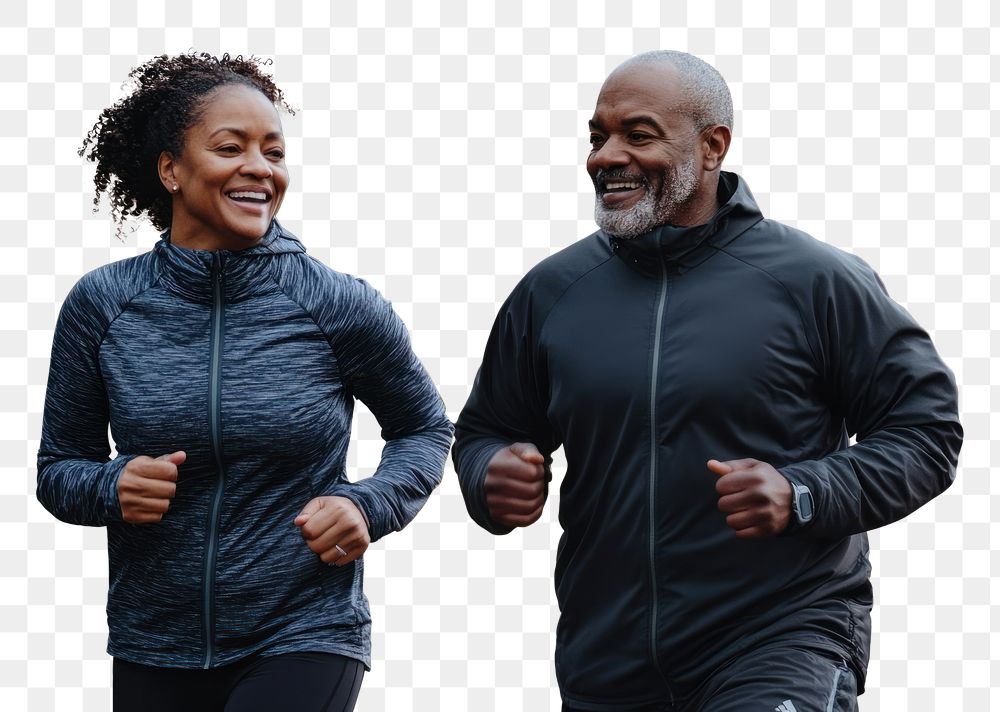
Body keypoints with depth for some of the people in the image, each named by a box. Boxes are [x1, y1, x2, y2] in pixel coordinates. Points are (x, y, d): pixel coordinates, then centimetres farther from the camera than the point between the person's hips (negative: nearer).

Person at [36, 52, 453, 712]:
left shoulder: (340, 306, -7)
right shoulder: (101, 305, -3)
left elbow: (426, 428, 9)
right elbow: (59, 465, 7)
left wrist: (369, 505, -9)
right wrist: (112, 488, -14)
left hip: (306, 638, -2)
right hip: (153, 652, 3)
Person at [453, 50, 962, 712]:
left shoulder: (816, 281, -4)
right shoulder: (551, 291, 7)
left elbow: (927, 431, -2)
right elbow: (483, 430, 19)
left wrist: (802, 494, -17)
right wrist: (491, 479, -5)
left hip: (784, 639, -4)